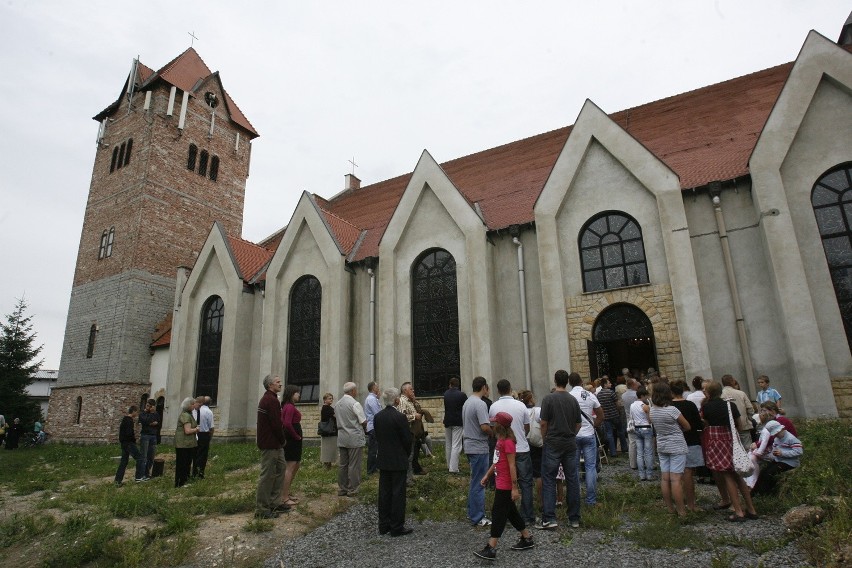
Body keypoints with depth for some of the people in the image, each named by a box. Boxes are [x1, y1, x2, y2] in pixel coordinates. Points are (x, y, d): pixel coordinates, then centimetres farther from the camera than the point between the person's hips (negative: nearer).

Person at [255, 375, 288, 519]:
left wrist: (281, 440, 12)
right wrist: (283, 440, -7)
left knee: (280, 469, 15)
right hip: (270, 444, -10)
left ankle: (274, 503, 23)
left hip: (274, 443, 10)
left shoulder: (267, 398, 16)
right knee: (267, 475, -3)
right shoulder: (271, 400, -18)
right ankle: (262, 509, 6)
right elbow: (276, 424, -21)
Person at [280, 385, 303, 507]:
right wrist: (296, 436, -15)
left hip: (292, 441, 11)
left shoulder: (287, 406, 14)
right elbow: (287, 424, -28)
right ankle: (284, 497, 1)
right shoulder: (290, 407, -16)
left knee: (295, 466, 18)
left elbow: (283, 422, 18)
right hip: (292, 441, -11)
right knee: (290, 468, -5)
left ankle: (286, 493, 27)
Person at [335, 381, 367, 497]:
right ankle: (352, 490, 7)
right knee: (354, 465, 2)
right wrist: (364, 429, 6)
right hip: (354, 438, -7)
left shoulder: (337, 404, 7)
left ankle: (342, 489, 22)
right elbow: (364, 421, -14)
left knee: (343, 464, 14)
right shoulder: (355, 404, -15)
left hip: (341, 438, 7)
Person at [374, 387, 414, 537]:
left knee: (384, 492, 13)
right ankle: (397, 527, 11)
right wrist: (406, 455, 5)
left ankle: (383, 526, 22)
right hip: (398, 461, -6)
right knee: (398, 493, 4)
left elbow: (377, 437, 6)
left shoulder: (377, 416, 0)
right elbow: (407, 439, -13)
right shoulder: (399, 417, -19)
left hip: (383, 460, 6)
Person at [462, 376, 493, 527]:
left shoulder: (467, 402, 11)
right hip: (479, 447, -9)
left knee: (475, 481, 19)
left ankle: (472, 512, 28)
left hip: (469, 445, 9)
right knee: (478, 483, 0)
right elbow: (485, 427, -27)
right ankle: (478, 518, 9)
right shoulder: (480, 404, -19)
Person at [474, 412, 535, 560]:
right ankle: (527, 538, 33)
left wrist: (514, 488, -19)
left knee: (498, 513, -3)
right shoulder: (501, 440, 7)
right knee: (511, 512, 19)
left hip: (505, 485, -9)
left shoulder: (508, 442, -22)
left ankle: (491, 549, 4)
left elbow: (512, 466, -21)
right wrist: (487, 475, 20)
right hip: (500, 483, 9)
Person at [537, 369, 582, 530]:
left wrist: (544, 438, 6)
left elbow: (544, 423, -9)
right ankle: (574, 518, 18)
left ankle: (549, 519, 0)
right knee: (572, 481, 11)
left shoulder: (549, 399, -10)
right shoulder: (573, 400, 4)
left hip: (553, 445, -4)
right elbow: (578, 424, 9)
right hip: (570, 445, 5)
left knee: (548, 481, 1)